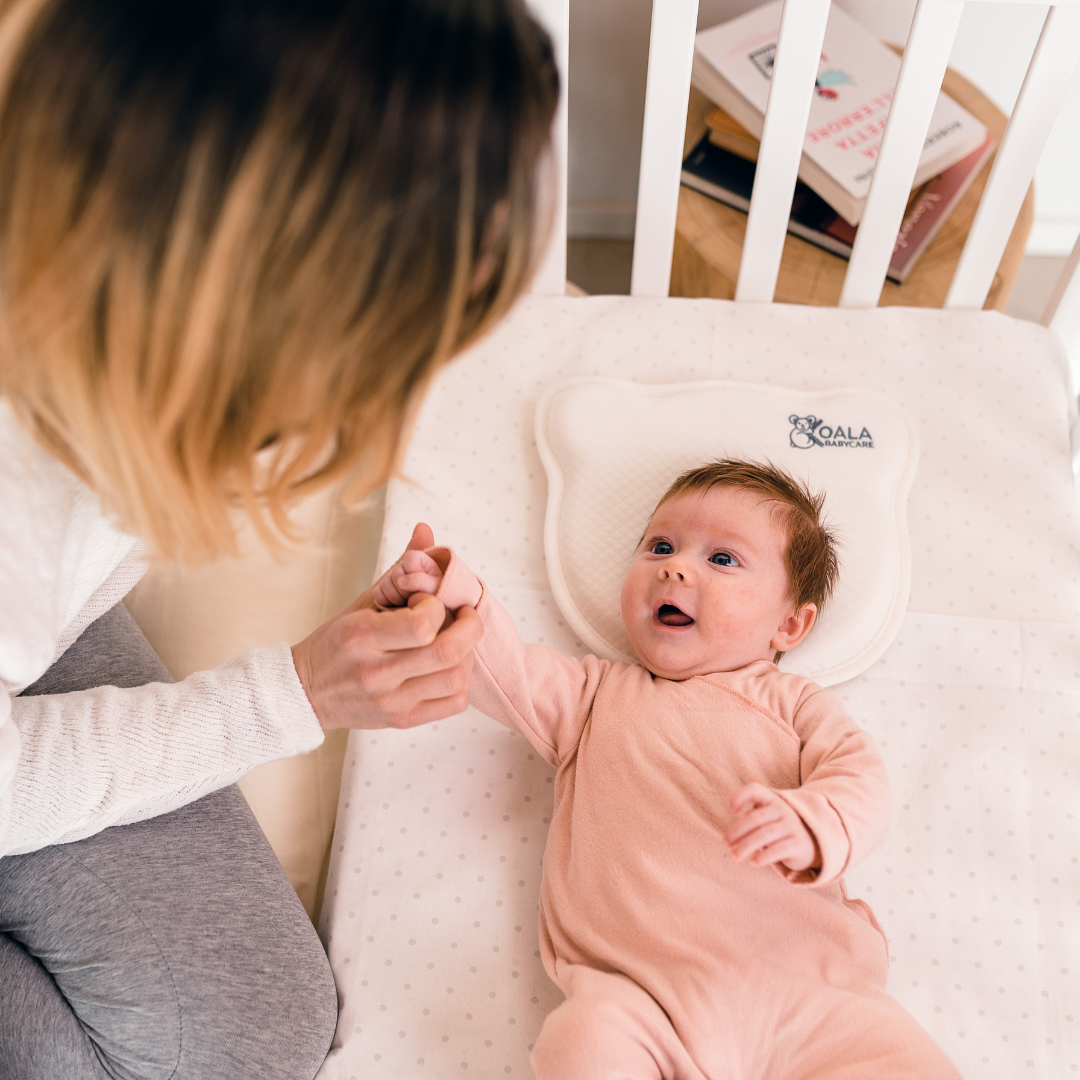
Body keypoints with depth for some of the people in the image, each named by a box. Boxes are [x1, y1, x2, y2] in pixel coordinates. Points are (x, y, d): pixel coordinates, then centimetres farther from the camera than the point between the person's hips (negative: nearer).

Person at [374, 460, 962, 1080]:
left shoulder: (791, 703, 15)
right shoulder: (596, 694, 18)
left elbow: (860, 778, 2)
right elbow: (507, 672, 5)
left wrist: (810, 825, -21)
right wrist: (458, 599, -14)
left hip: (799, 990, 1)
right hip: (642, 997, 0)